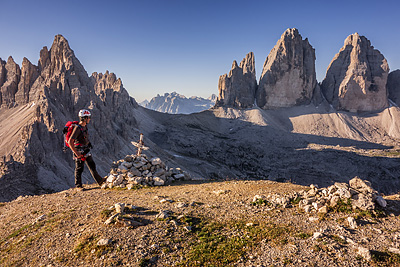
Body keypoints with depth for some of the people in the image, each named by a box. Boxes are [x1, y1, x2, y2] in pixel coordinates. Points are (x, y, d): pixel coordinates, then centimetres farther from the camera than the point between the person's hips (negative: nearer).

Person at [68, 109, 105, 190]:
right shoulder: (77, 128, -23)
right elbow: (70, 142, -27)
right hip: (79, 152, -8)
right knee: (79, 169, 5)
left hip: (86, 151, 8)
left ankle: (100, 181, 17)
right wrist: (76, 153, -24)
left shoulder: (85, 126, 4)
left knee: (92, 166, 11)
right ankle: (78, 185, 20)